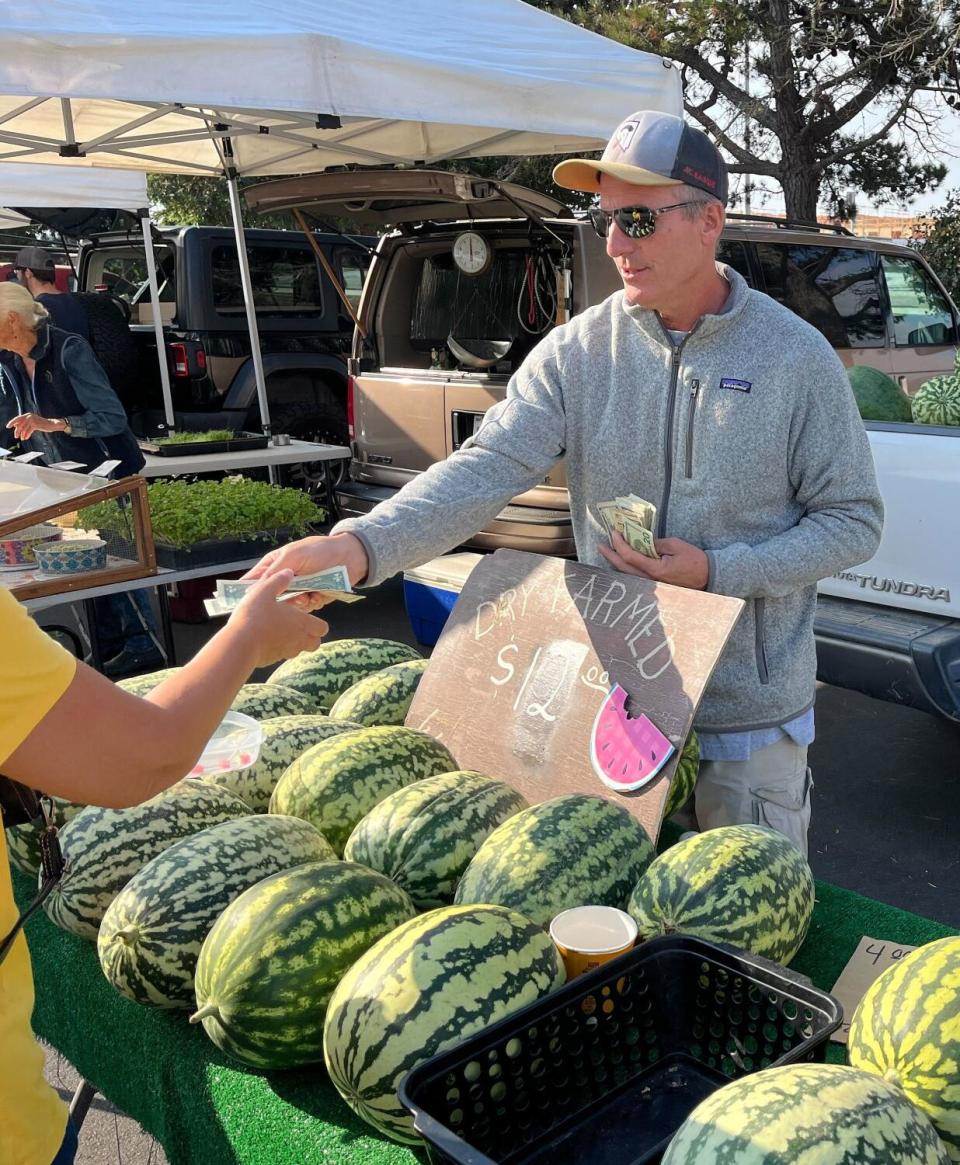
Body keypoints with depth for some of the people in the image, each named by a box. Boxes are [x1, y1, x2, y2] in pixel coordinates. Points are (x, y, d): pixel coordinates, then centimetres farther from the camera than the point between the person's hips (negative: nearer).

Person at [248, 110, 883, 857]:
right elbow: (486, 468, -18)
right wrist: (362, 546, -35)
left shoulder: (796, 356, -9)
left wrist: (717, 572, -19)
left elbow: (854, 521, -5)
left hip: (751, 716, -1)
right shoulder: (577, 352, -5)